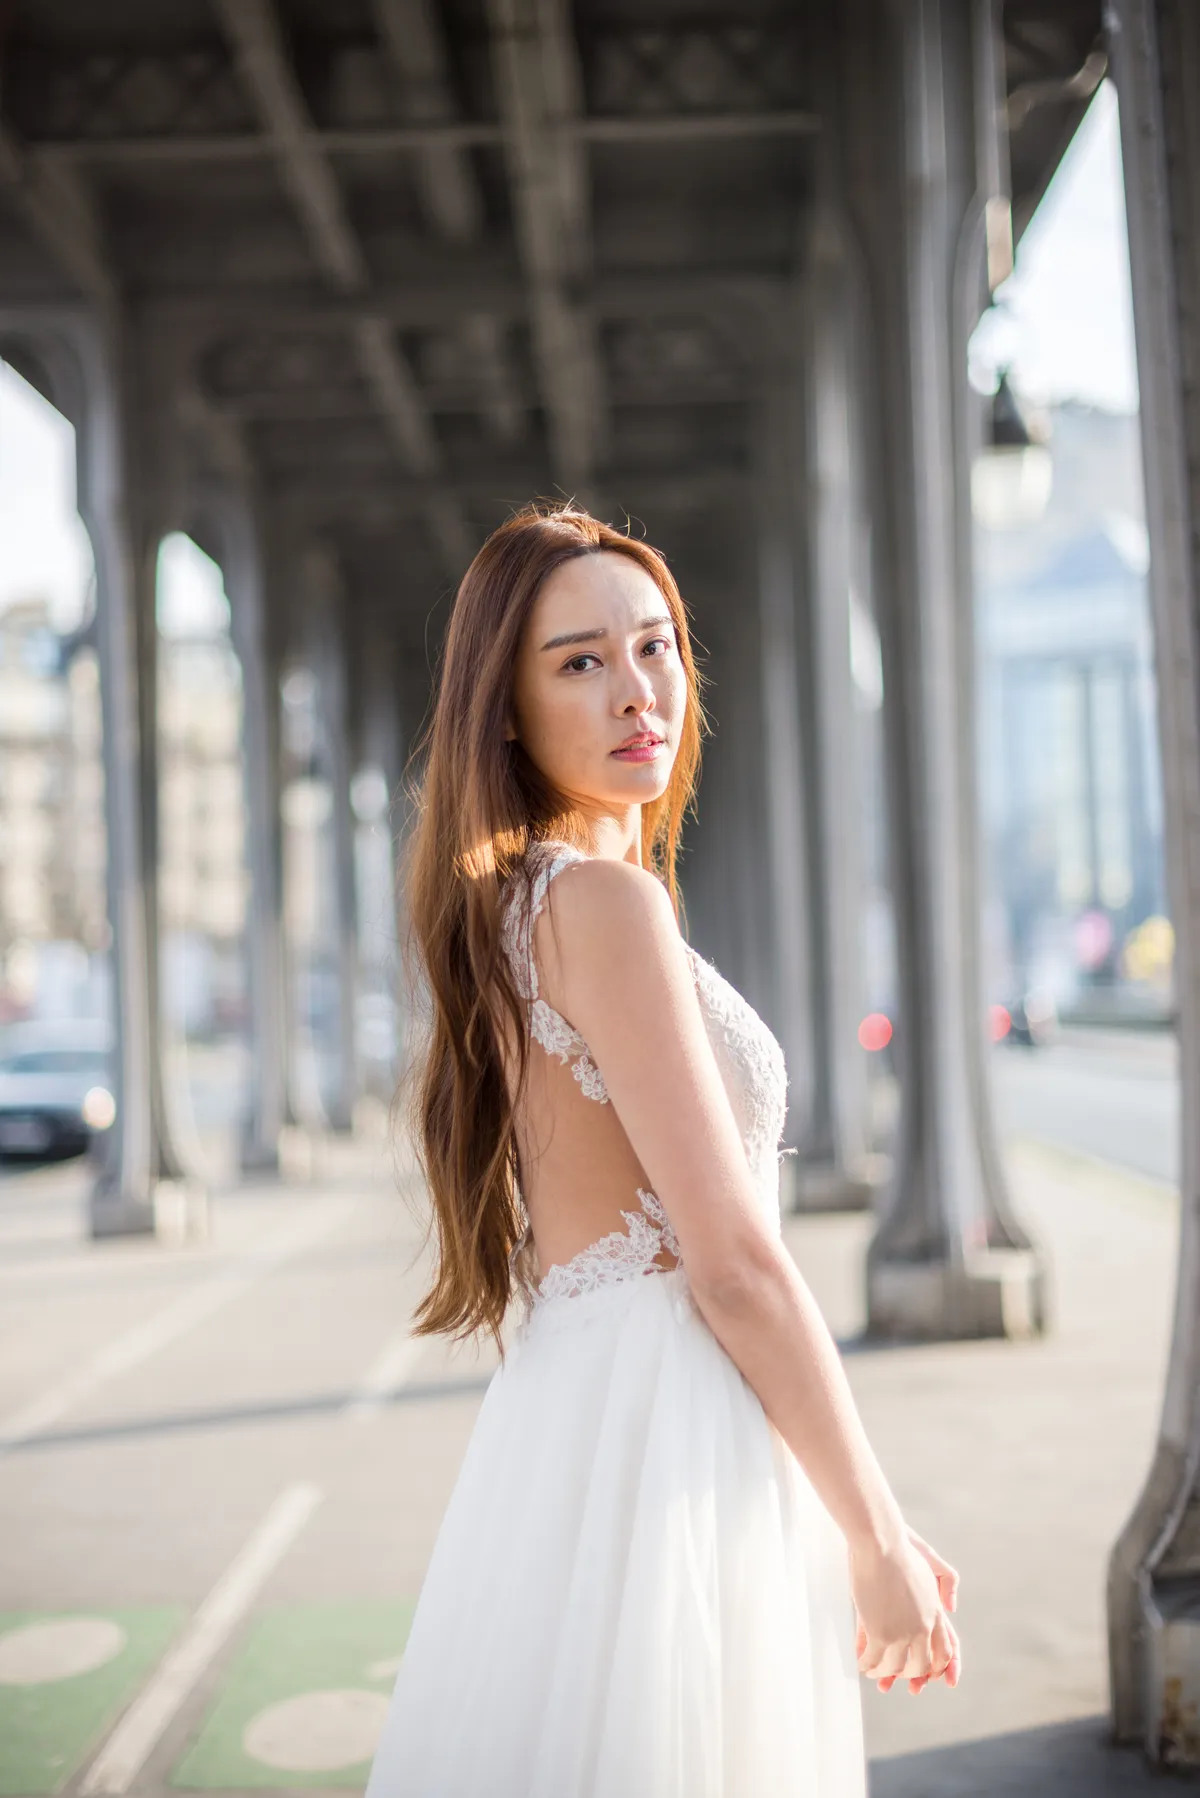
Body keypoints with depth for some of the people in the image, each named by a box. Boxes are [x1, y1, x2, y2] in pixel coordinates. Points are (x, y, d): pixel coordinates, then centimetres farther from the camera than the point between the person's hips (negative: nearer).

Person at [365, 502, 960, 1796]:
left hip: (564, 1417, 9)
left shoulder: (506, 905, 12)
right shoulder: (606, 900, -16)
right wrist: (882, 1542, -9)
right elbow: (734, 1263, -18)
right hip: (664, 1444, -9)